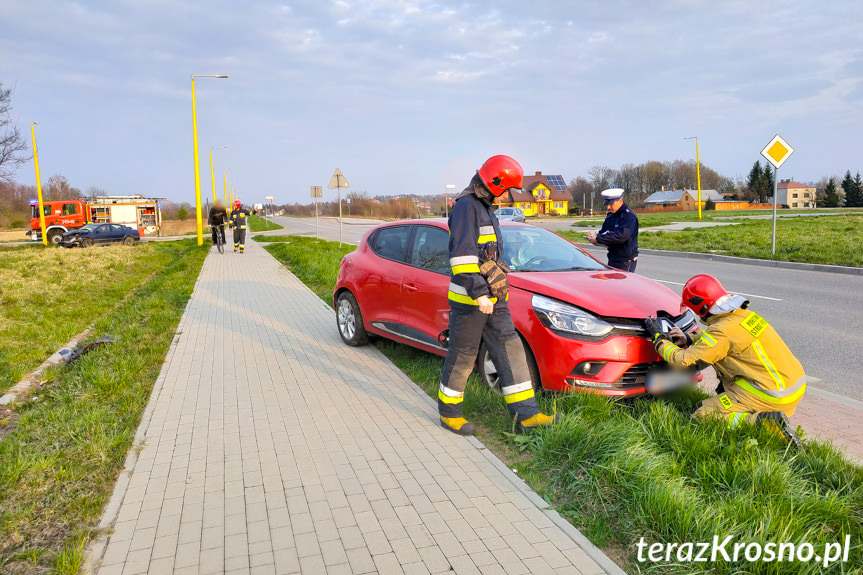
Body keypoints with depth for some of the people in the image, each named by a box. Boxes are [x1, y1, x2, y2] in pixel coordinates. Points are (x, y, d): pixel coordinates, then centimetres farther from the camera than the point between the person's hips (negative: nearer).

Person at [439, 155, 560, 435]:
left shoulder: (484, 207, 18)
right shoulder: (466, 206, -14)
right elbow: (462, 254, -23)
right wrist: (478, 293, -27)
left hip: (492, 297, 10)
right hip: (469, 299, -10)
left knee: (509, 349, 5)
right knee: (462, 356, 2)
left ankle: (526, 414, 8)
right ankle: (449, 412, 19)